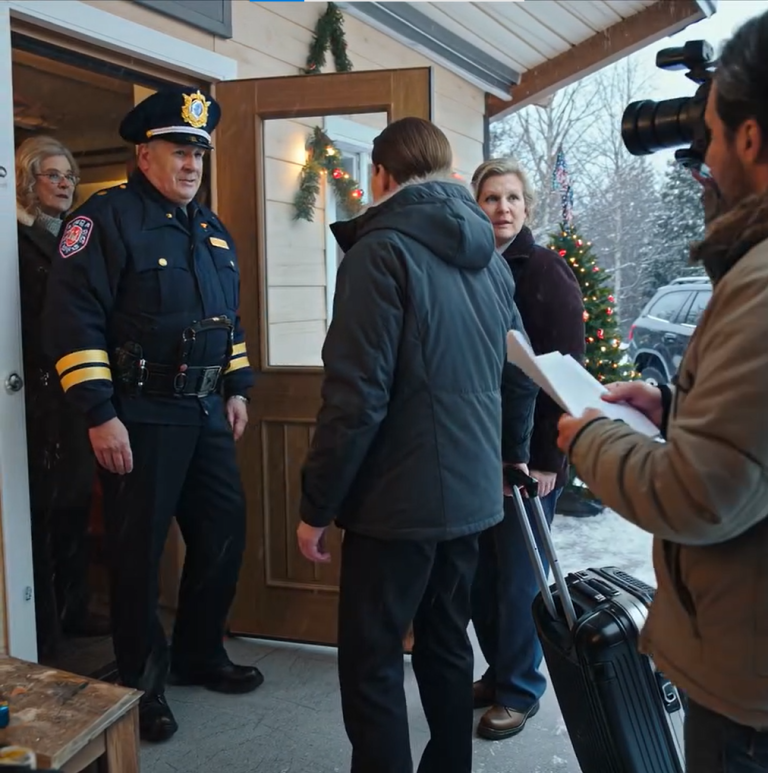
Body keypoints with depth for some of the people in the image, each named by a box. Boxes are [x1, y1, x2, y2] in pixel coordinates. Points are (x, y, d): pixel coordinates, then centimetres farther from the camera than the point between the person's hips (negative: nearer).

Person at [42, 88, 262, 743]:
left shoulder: (212, 229, 15)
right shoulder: (108, 217, -9)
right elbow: (74, 319, -16)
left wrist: (237, 389, 17)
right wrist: (100, 415, -19)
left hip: (207, 414, 7)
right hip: (140, 417, -7)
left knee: (224, 534, 12)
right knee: (139, 552, 2)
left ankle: (200, 656, 33)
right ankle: (143, 683, 21)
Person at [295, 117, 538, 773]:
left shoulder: (382, 250, -13)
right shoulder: (491, 257, 9)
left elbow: (357, 396, -20)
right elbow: (520, 375, 17)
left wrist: (317, 505, -11)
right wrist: (513, 455, 33)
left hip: (400, 499, -7)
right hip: (472, 493, 8)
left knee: (370, 663, 4)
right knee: (447, 645, 19)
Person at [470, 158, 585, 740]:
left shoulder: (546, 271, -8)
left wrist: (548, 458, -16)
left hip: (529, 452, -5)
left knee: (518, 576, 5)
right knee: (480, 572, 12)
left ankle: (520, 690, 22)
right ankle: (498, 672, 32)